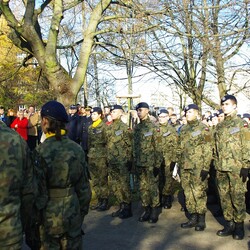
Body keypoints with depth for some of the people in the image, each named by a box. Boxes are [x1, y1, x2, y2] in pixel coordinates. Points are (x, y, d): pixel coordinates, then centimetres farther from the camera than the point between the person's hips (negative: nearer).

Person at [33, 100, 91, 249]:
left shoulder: (41, 152, -16)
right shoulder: (77, 149, -4)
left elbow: (39, 192, -14)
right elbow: (84, 187, 1)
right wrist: (83, 211, 13)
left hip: (49, 216, -3)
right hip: (73, 214, 4)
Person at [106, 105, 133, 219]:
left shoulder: (124, 127, -9)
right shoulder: (109, 127, 11)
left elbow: (129, 146, -9)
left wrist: (128, 161, -10)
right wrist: (108, 158, 14)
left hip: (122, 162, -7)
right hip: (111, 162, 7)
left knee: (124, 186, 0)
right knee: (115, 186, 13)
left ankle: (127, 209, 12)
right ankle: (122, 207, 25)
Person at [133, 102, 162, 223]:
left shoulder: (153, 127, -7)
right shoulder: (136, 128, 10)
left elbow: (157, 147, -9)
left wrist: (157, 164, -12)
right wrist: (135, 161, 11)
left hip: (151, 163, -6)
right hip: (140, 163, 6)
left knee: (153, 187, 2)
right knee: (143, 188, 11)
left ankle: (154, 212, 12)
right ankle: (146, 210, 22)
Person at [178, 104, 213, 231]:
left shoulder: (203, 129, -5)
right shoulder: (184, 129, 14)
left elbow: (208, 150, -9)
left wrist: (205, 168, -15)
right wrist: (178, 164, 15)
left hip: (198, 167, -6)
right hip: (185, 167, 6)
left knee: (199, 193, -2)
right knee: (188, 194, 10)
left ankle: (201, 221, 10)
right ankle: (193, 218, 21)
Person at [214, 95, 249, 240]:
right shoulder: (220, 126, 15)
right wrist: (216, 164, 15)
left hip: (236, 168, -6)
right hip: (221, 168, 6)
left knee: (238, 197, -1)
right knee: (224, 197, 9)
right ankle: (229, 224, 19)